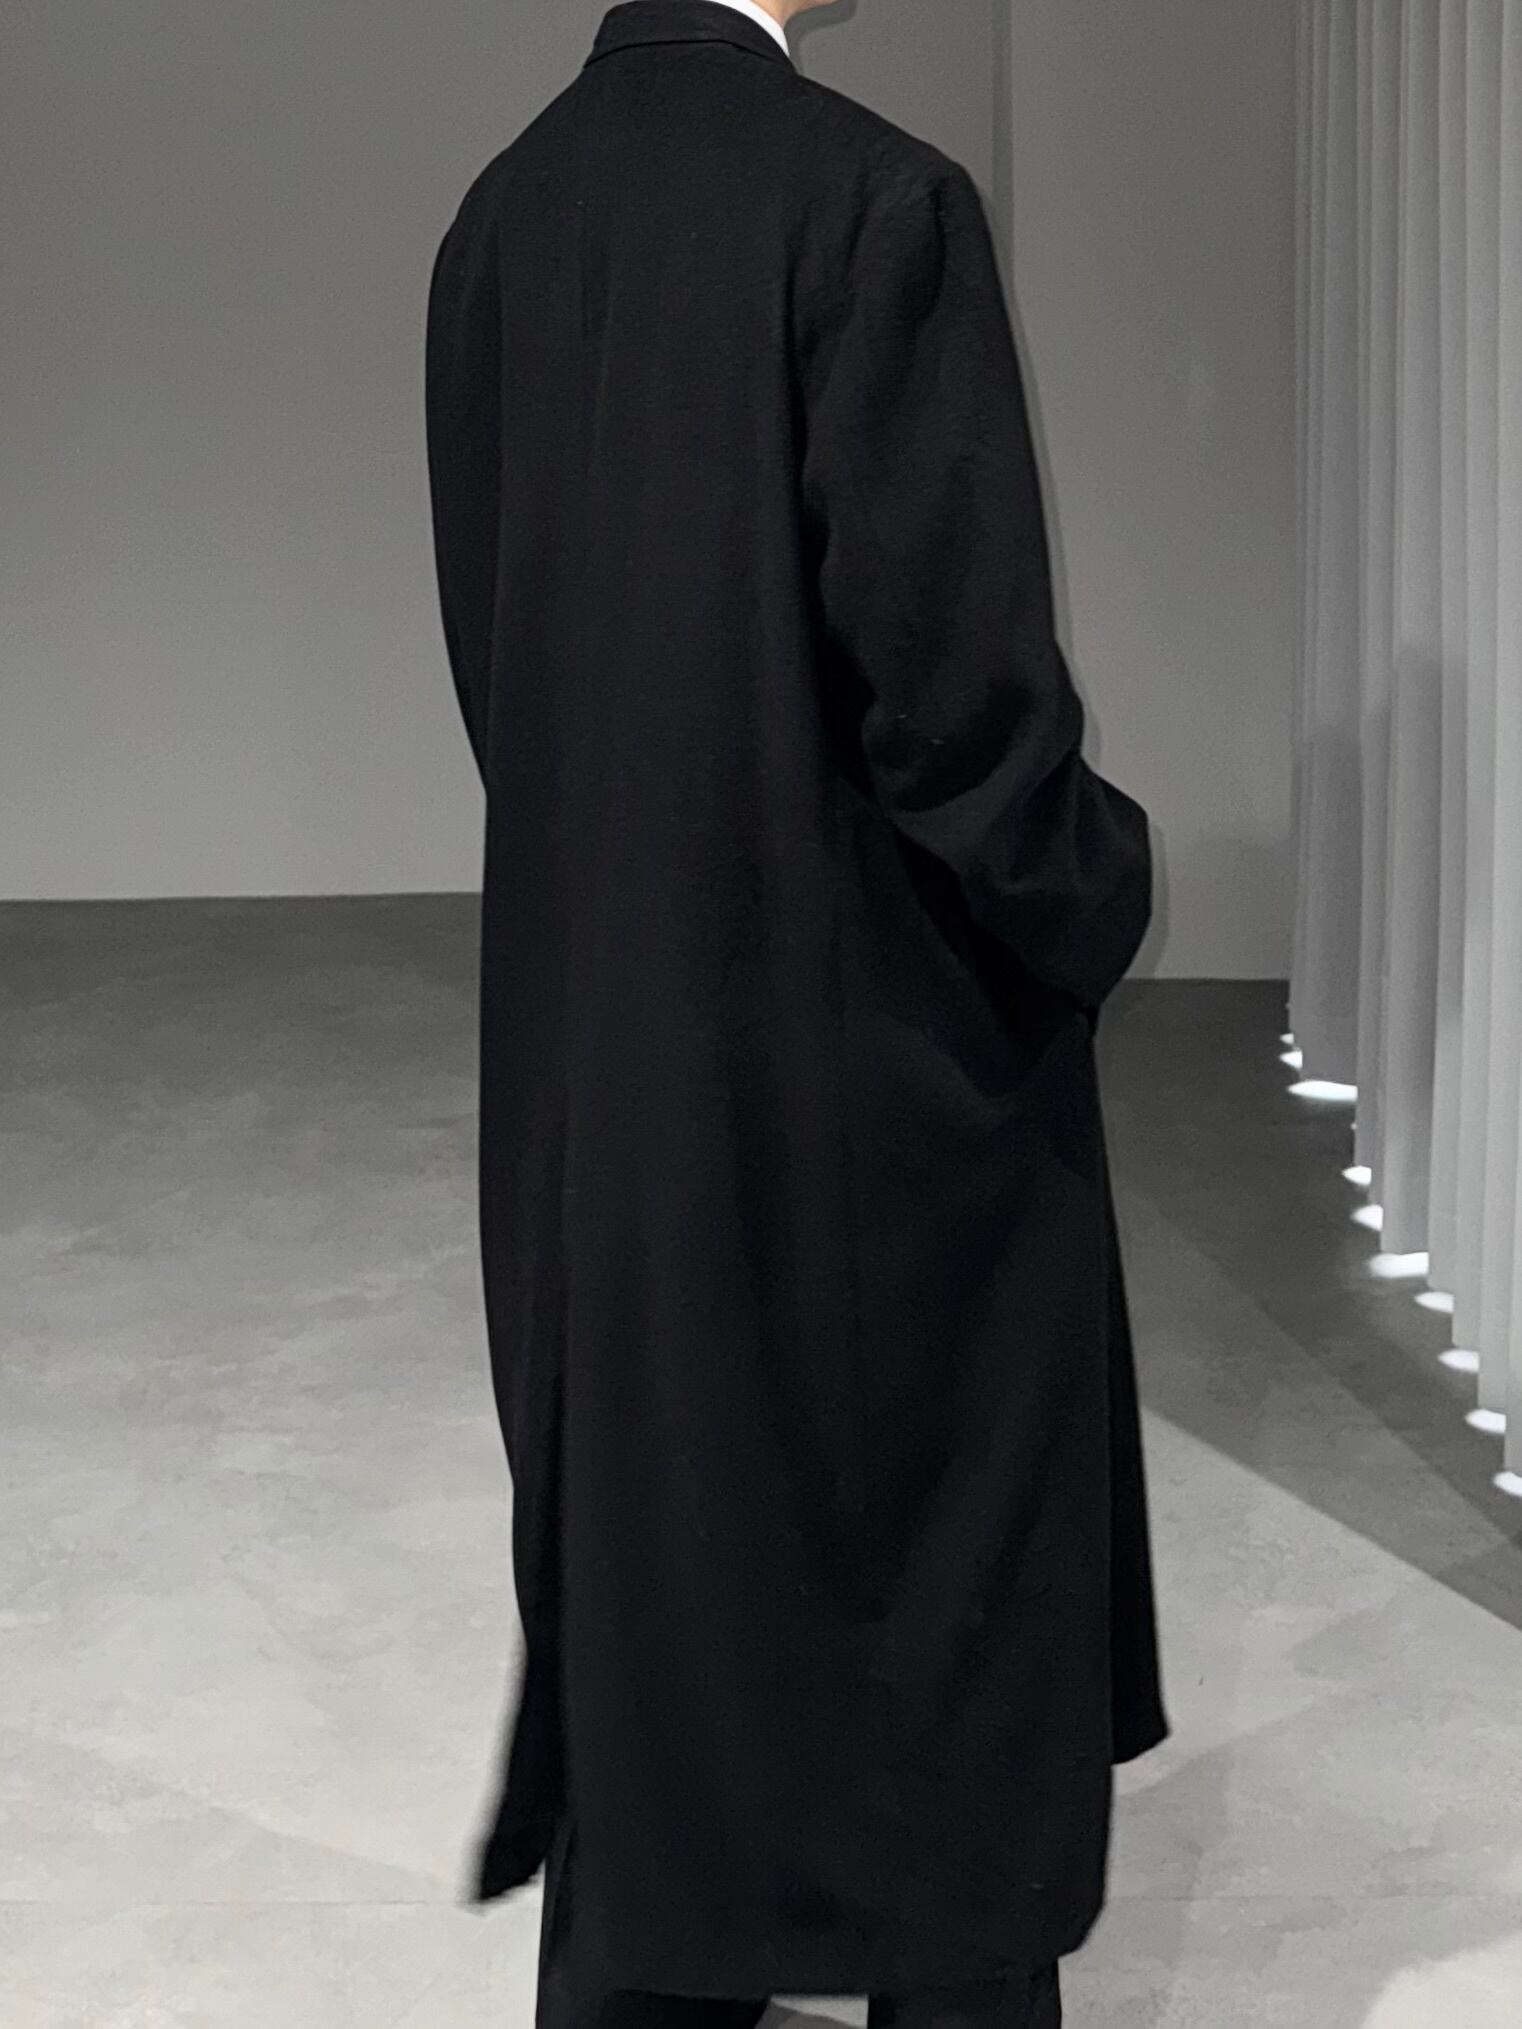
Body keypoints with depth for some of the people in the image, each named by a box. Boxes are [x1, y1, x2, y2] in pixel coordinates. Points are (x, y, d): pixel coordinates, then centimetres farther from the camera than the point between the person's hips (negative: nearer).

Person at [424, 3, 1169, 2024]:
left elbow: (491, 636, 8)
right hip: (874, 1023, -6)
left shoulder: (498, 215, 2)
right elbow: (952, 646, -19)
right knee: (950, 1539, 11)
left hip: (594, 1014, 6)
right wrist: (1084, 890, -3)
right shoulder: (874, 200, -18)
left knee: (643, 1503, 18)